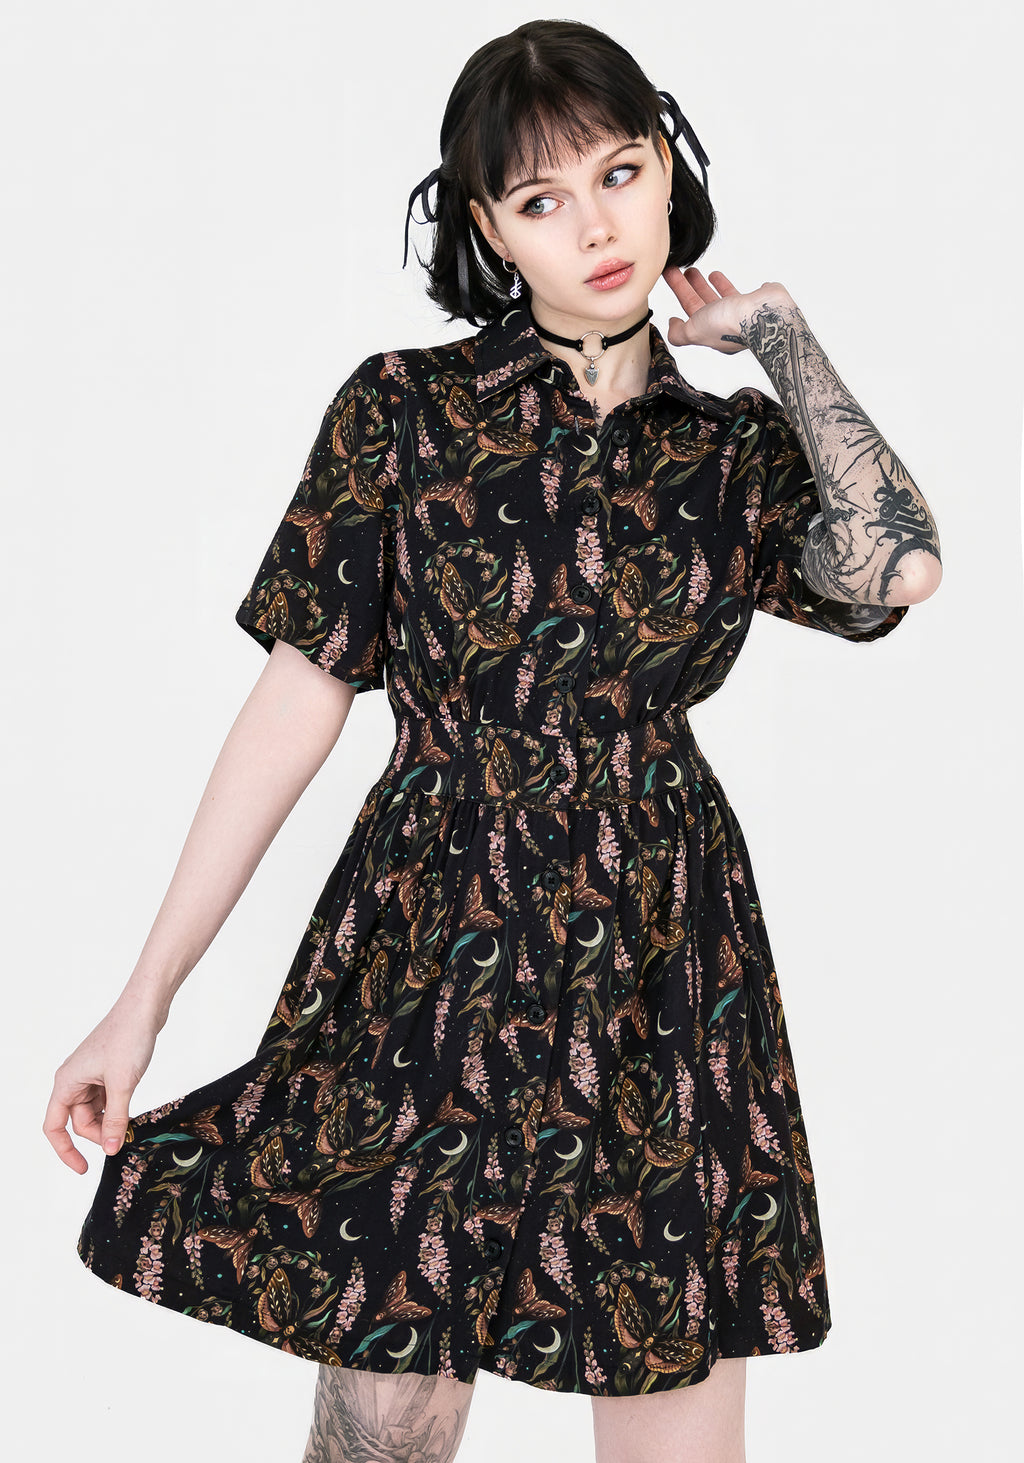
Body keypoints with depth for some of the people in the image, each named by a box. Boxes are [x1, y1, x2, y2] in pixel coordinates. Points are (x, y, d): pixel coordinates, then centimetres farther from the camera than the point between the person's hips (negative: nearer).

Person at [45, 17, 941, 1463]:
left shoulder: (736, 452, 6)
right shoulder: (403, 409, -1)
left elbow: (896, 566, -15)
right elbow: (297, 702, -3)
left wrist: (776, 330, -2)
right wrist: (143, 1001, -5)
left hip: (664, 974, 2)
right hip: (432, 960, -2)